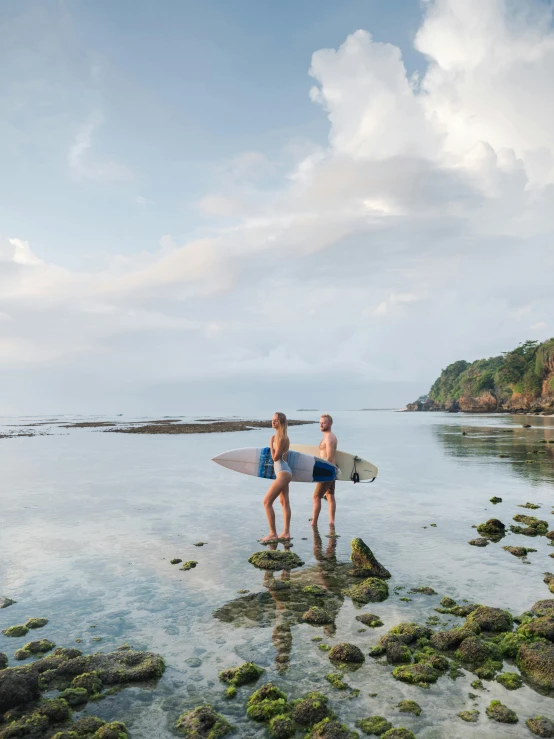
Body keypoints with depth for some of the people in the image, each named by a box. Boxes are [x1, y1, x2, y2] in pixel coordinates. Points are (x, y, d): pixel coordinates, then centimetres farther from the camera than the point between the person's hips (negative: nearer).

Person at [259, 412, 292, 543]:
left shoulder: (281, 437, -19)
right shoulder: (282, 436, 10)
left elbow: (275, 457, -20)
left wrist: (271, 444, -12)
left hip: (283, 473, -11)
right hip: (284, 472, 11)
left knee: (267, 502, -9)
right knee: (285, 502, 14)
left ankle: (273, 533, -4)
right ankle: (286, 532, 20)